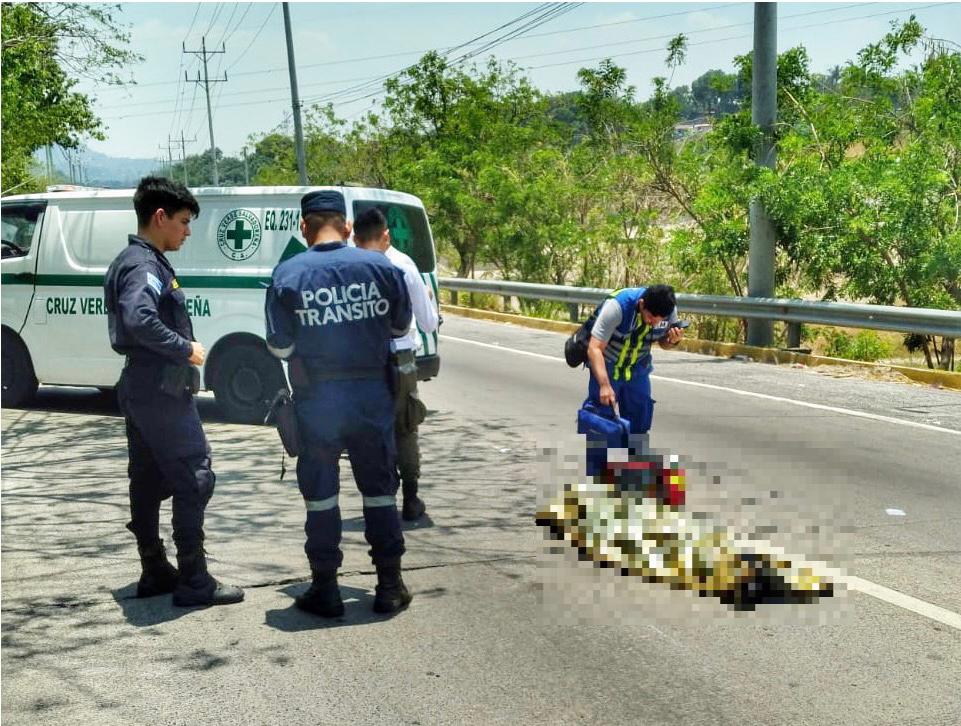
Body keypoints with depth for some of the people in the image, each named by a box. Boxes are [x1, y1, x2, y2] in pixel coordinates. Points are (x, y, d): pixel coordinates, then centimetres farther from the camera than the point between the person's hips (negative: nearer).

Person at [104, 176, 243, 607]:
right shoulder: (145, 265, -15)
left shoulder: (135, 261, 17)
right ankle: (193, 581, -5)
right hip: (163, 391, -11)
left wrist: (180, 349, 10)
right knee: (194, 478, -7)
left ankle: (155, 572, 21)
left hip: (141, 389, 11)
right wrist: (185, 349, -21)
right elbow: (139, 319, -31)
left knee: (148, 482, 13)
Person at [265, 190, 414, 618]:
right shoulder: (380, 266, -5)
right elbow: (401, 327, 8)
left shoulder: (288, 274, -10)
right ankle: (390, 586, 19)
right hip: (371, 394, 2)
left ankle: (325, 589, 15)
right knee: (379, 488, 13)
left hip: (316, 400, -1)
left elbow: (279, 347, -5)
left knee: (320, 493, 10)